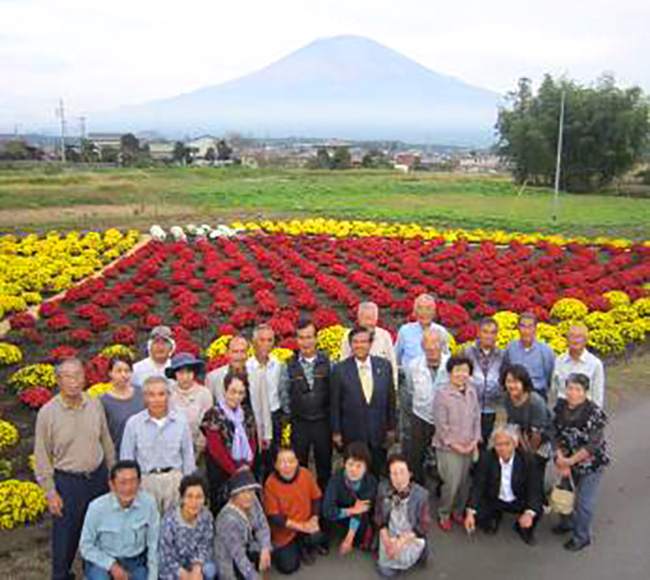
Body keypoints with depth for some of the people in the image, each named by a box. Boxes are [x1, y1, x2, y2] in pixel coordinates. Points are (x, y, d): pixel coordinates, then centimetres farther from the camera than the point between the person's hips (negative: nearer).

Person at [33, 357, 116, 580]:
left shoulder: (95, 405, -4)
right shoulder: (47, 413, -13)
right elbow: (41, 457, -8)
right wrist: (50, 493, -8)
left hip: (98, 477, 3)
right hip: (67, 481, -3)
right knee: (65, 535, 9)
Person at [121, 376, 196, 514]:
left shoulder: (181, 421, 0)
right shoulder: (133, 423, -2)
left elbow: (188, 457, 7)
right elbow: (126, 460, 6)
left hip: (175, 480, 1)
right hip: (146, 481, 0)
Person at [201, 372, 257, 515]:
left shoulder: (247, 415, 9)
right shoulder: (214, 415, -9)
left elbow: (253, 443, 10)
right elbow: (215, 448, -12)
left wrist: (246, 466, -5)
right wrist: (235, 470, -12)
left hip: (244, 471, 5)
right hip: (221, 473, -5)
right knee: (220, 508, 0)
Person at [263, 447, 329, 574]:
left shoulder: (305, 474, -14)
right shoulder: (271, 483, -22)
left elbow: (316, 498, 1)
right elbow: (273, 517, -18)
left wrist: (314, 518, -15)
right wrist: (300, 526, -22)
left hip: (306, 524, 2)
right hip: (285, 529, -2)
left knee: (316, 537, -28)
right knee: (288, 566, -11)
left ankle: (306, 546, 9)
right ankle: (279, 549, 23)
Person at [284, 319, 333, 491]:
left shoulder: (326, 362, -2)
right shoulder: (290, 365, -2)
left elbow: (334, 391, 1)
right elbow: (285, 393, 4)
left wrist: (333, 417, 0)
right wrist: (289, 415, 1)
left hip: (323, 421, 0)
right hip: (299, 423, 0)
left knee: (325, 464, 12)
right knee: (299, 465, 9)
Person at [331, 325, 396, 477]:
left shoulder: (384, 366, -1)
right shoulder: (340, 370, -8)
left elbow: (390, 398, 5)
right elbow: (335, 404, -3)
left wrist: (391, 427, 6)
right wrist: (336, 432, -2)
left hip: (378, 434, 2)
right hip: (352, 435, -2)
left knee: (378, 474, 12)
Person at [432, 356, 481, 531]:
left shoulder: (472, 392, 3)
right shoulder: (442, 394, -13)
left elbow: (477, 418, 10)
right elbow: (441, 425, -12)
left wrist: (475, 441, 2)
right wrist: (455, 445, -11)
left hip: (469, 447, 5)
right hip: (449, 448, -5)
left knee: (465, 482, 9)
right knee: (452, 483, -6)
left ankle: (458, 511, 31)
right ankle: (443, 515, 16)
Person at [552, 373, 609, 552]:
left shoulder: (595, 413, -24)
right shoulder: (560, 407, -8)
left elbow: (592, 446, -23)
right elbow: (557, 436, -1)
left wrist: (569, 461, -19)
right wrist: (560, 459, -13)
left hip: (590, 464, -5)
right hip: (568, 461, 5)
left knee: (583, 503, 5)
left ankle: (582, 537, 27)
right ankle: (567, 522, 46)